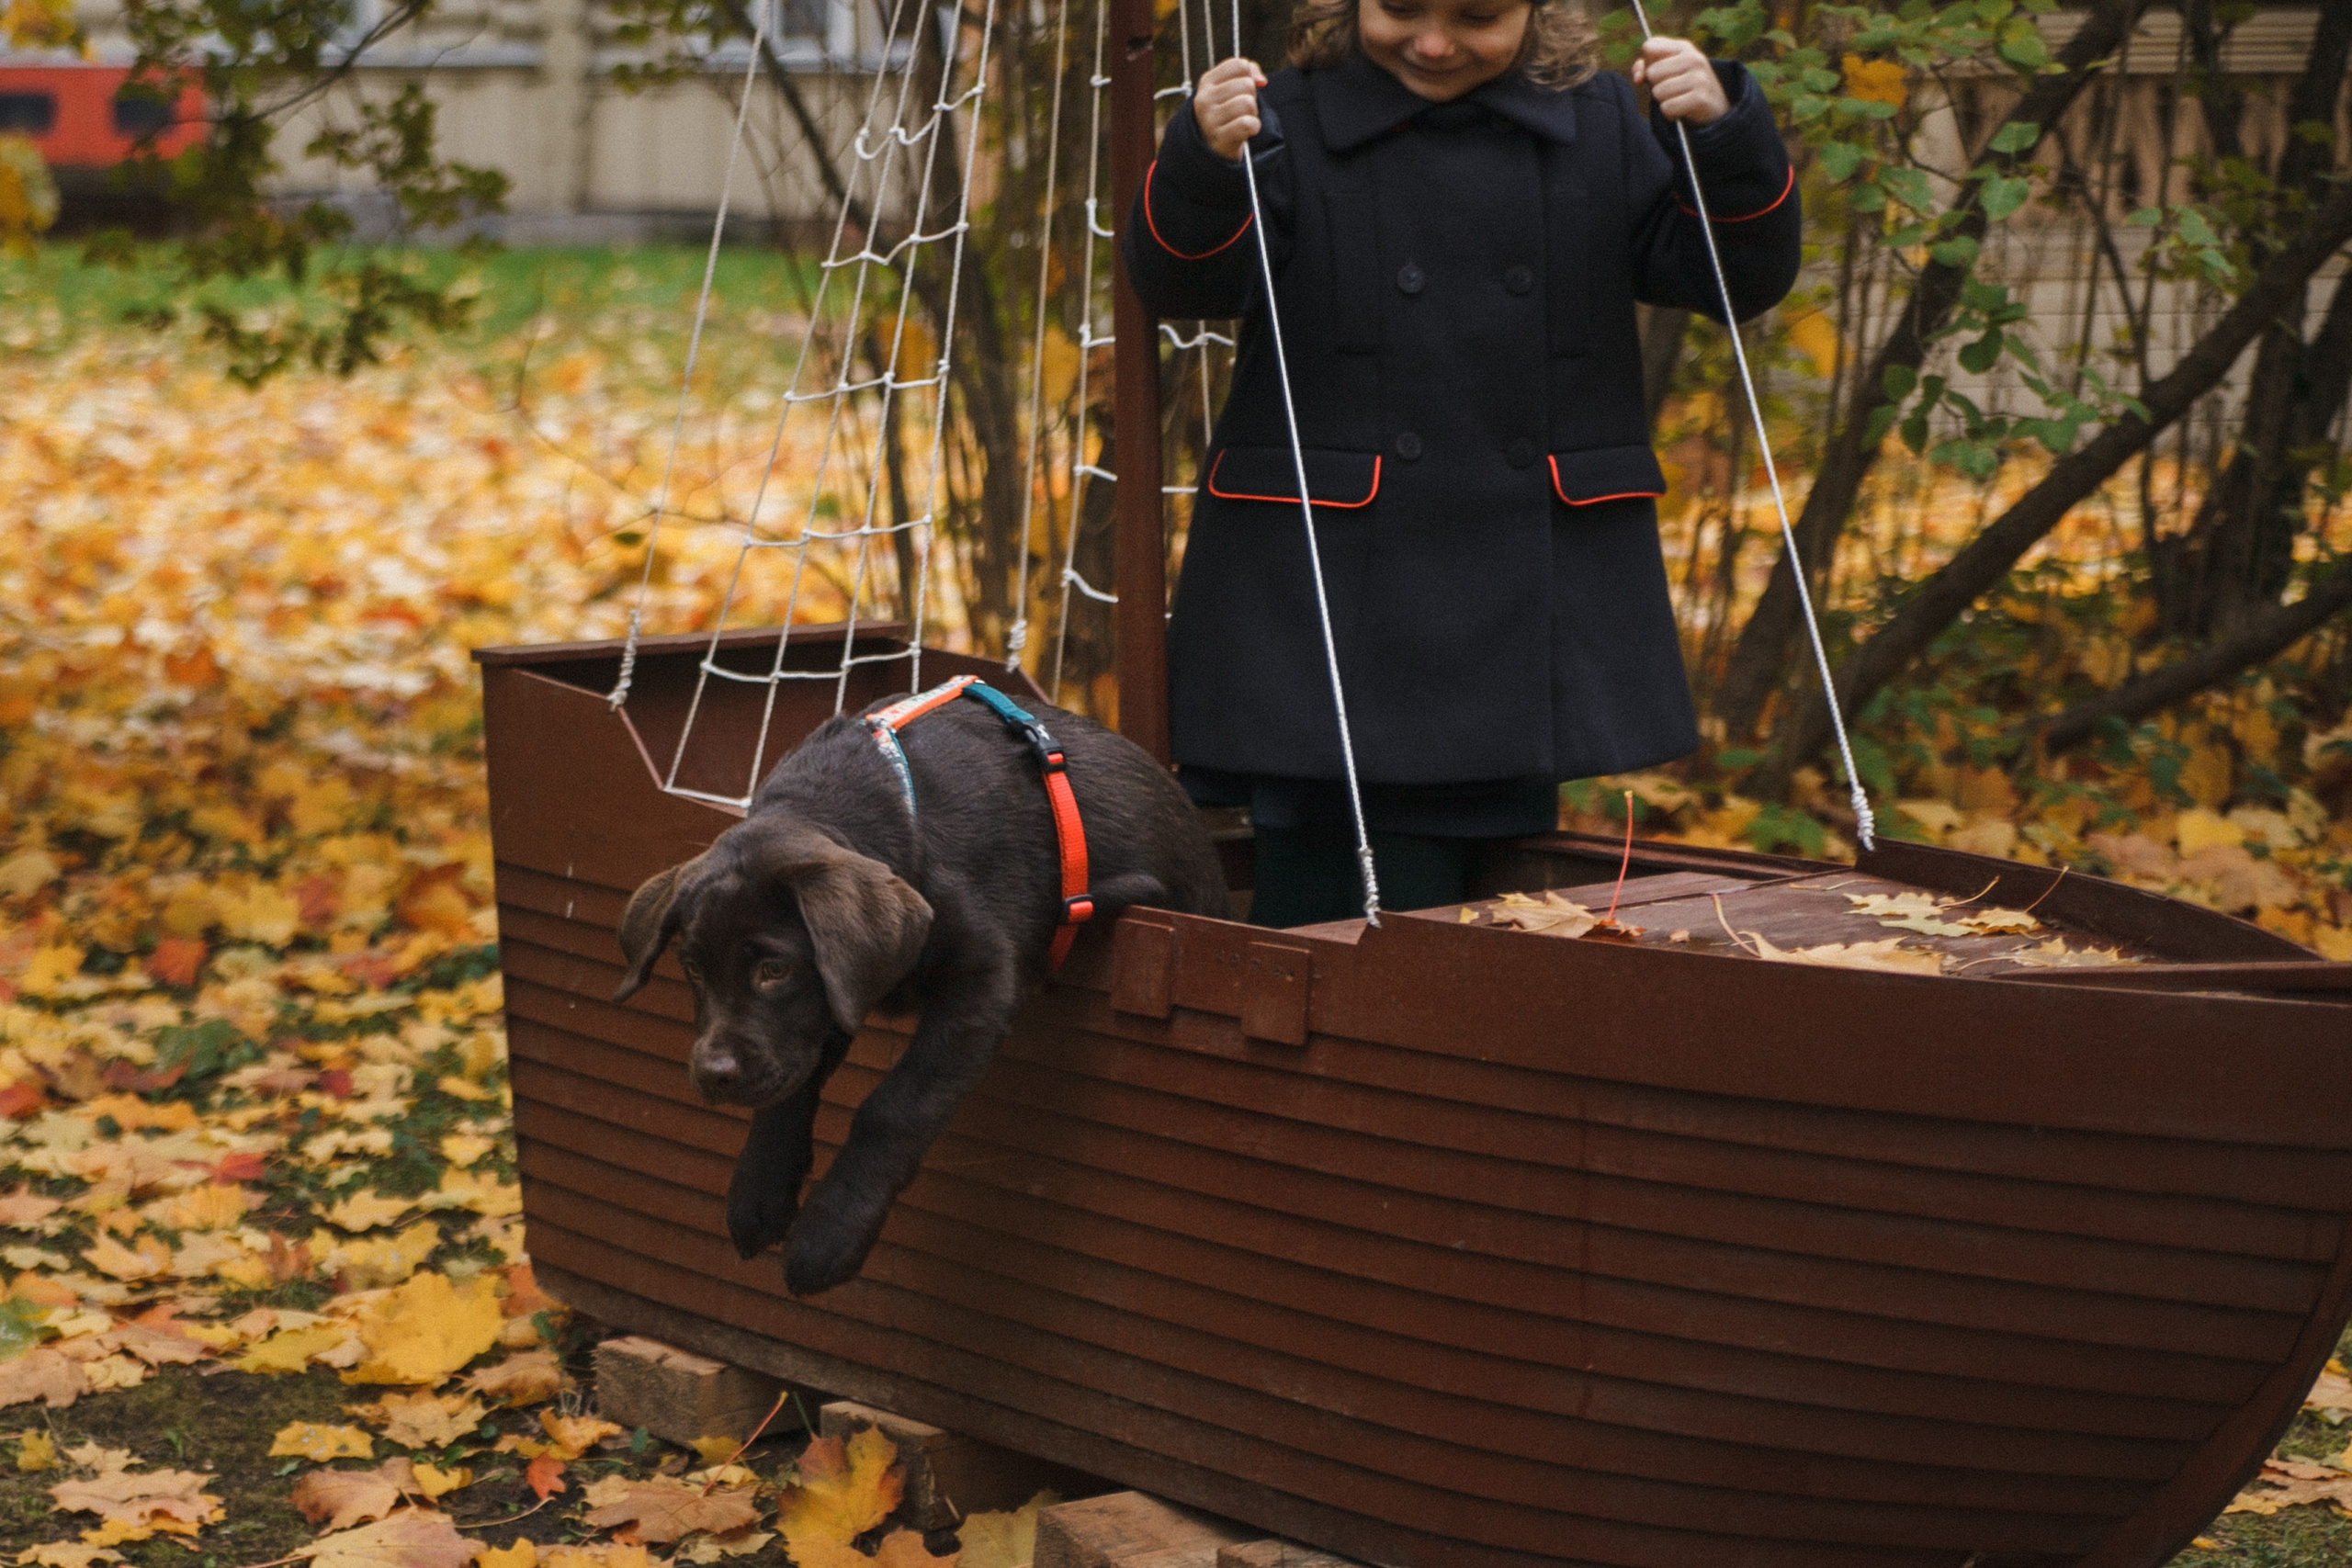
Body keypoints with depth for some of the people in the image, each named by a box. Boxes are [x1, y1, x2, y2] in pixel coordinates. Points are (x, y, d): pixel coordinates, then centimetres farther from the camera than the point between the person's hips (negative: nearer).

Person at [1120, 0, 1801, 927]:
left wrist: (1725, 134, -14)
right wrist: (1205, 158, -33)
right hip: (1321, 601, -2)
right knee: (1310, 896, 0)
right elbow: (1179, 278, -13)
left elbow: (1743, 278, 4)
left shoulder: (1603, 130, 7)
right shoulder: (1287, 126, -1)